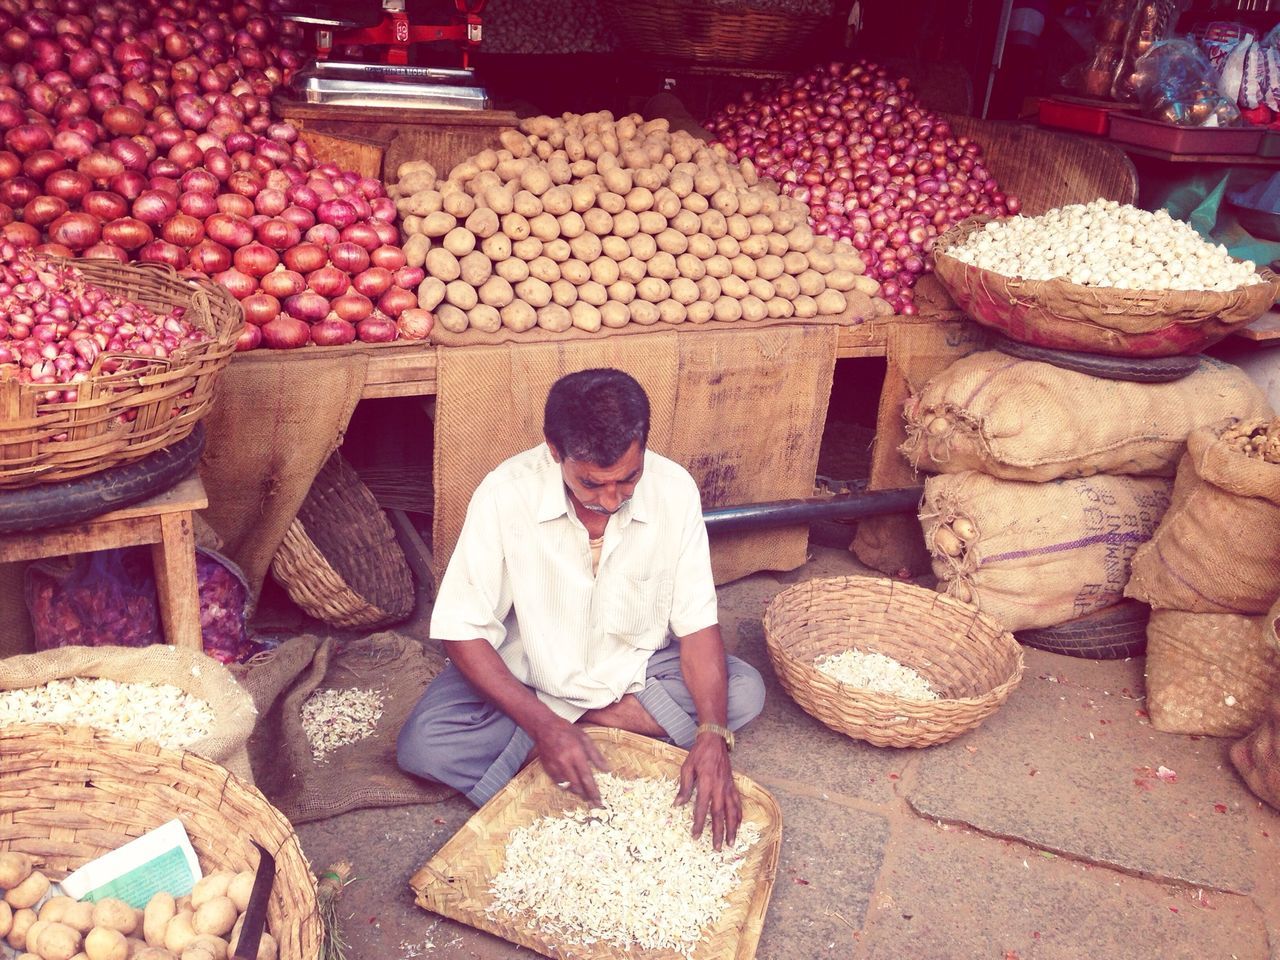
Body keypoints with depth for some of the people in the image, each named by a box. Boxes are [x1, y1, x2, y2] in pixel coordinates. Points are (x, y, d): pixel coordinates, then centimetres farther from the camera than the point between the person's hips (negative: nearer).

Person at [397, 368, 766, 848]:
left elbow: (697, 623, -14)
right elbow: (463, 632, -20)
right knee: (421, 746, -24)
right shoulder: (506, 494, -26)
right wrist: (545, 727, -32)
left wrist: (712, 736, -29)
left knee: (745, 692, -20)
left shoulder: (674, 489, -20)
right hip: (528, 676, -1)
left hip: (635, 670, 2)